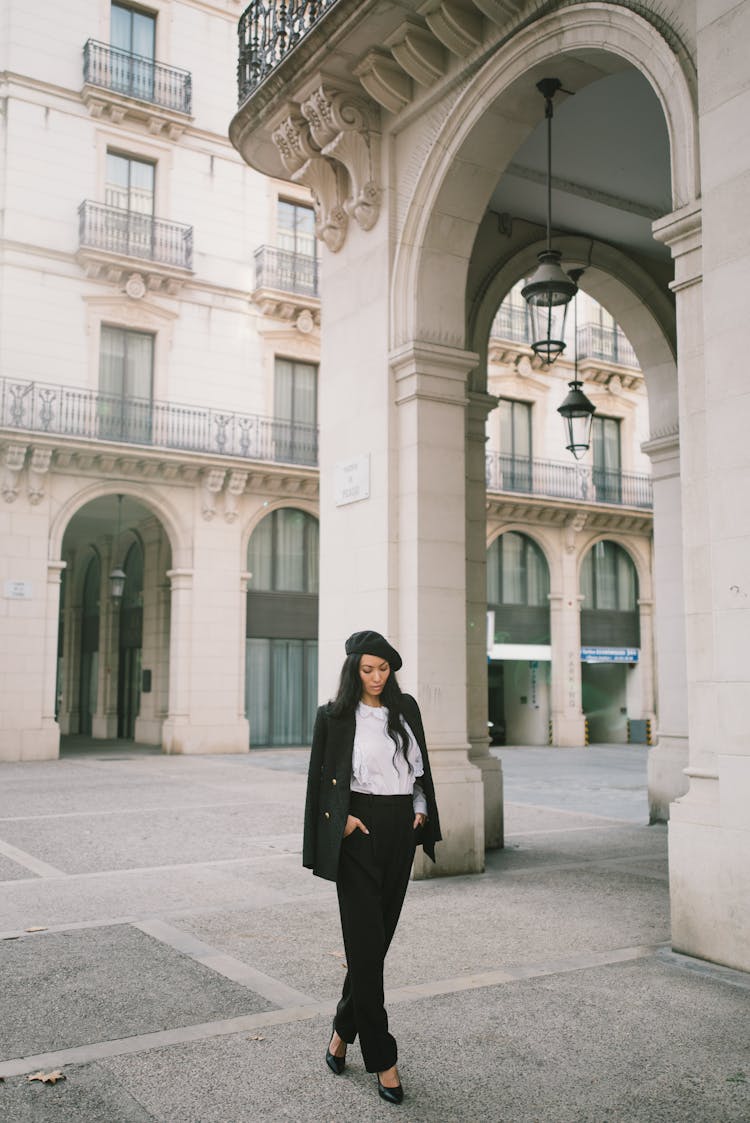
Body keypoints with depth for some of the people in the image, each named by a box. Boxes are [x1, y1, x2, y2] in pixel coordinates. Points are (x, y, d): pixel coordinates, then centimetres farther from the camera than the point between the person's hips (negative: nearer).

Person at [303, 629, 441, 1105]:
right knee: (367, 940, -5)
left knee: (380, 935, 10)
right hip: (358, 829, -4)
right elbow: (322, 777, 0)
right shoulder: (335, 716, -3)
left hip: (401, 826, 5)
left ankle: (344, 1029, 29)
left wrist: (421, 811, 6)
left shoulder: (406, 708, 9)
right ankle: (381, 1057, 2)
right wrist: (341, 818, -11)